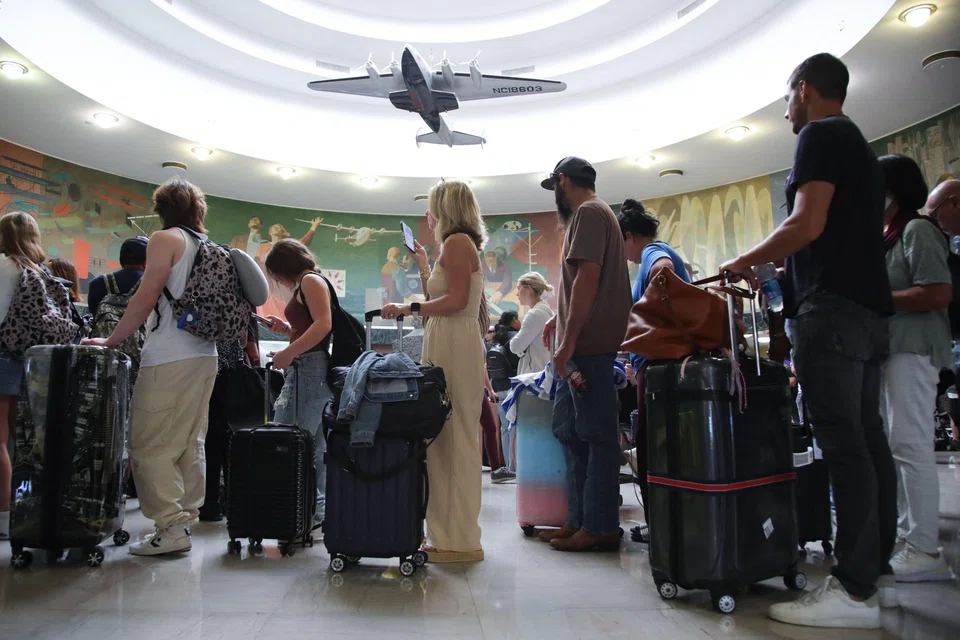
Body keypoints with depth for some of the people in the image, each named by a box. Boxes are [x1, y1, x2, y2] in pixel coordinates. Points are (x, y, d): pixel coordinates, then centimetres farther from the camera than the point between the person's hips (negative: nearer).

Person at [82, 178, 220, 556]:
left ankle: (171, 528, -6)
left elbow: (145, 300, -12)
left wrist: (111, 341, -4)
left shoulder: (165, 240, -5)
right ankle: (186, 518, 17)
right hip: (206, 355, 8)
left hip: (170, 359, -8)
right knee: (190, 443, 12)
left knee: (150, 446, -4)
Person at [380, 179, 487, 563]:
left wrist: (408, 309, -12)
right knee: (446, 438, 8)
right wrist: (423, 265, 30)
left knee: (454, 438, -8)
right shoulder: (460, 244, 23)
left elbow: (457, 299, -16)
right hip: (446, 342, 10)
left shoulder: (456, 241, -5)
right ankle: (449, 534, 13)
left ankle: (460, 541, -3)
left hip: (454, 344, -10)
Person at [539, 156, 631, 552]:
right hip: (582, 347, 10)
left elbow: (588, 278, -19)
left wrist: (569, 341, -21)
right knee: (568, 429, 12)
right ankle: (579, 518, 19)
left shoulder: (589, 212, -9)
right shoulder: (590, 213, 23)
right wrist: (561, 319, 30)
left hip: (588, 345, -10)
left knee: (596, 434, -5)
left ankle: (600, 527, 2)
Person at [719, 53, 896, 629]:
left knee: (843, 445, -11)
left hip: (832, 308, -10)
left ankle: (854, 592, -9)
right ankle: (876, 567, 19)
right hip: (870, 308, 10)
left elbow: (807, 225, -16)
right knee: (868, 441, 11)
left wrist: (745, 263, -3)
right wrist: (778, 265, 29)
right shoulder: (861, 146, 25)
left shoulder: (821, 135, -4)